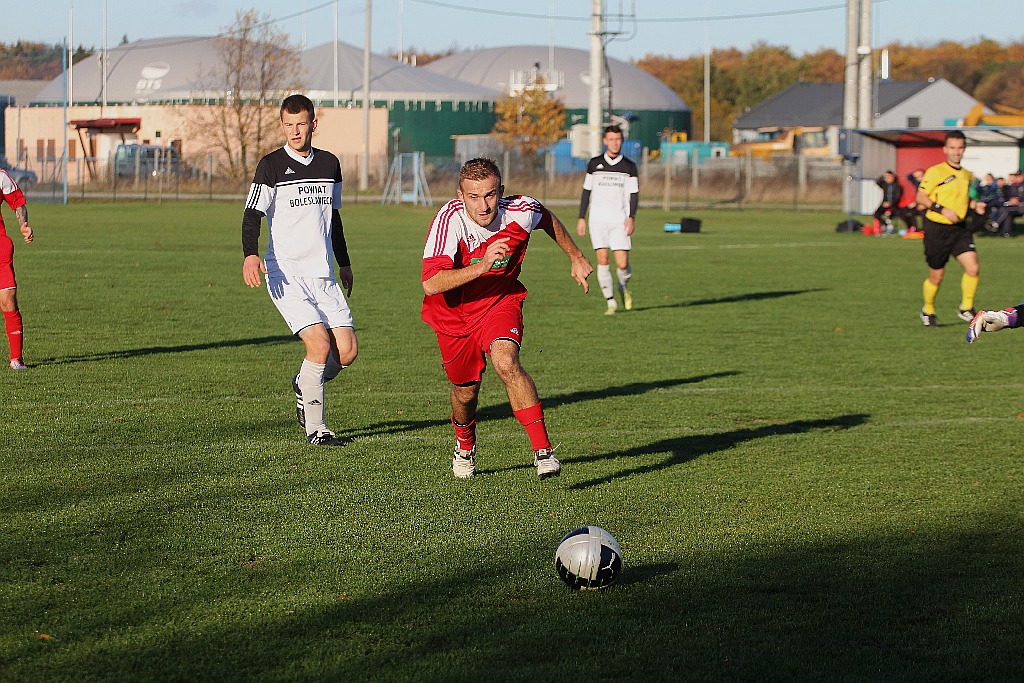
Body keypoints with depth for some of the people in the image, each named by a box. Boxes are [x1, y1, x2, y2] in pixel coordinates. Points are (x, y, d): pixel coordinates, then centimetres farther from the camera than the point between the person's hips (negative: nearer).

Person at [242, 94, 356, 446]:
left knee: (347, 351, -4)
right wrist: (250, 255, -28)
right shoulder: (271, 165, -3)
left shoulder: (329, 164, 13)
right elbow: (252, 214, -11)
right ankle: (314, 428, -5)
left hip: (323, 275, 5)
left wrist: (344, 263, 30)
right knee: (320, 344, -19)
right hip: (286, 275, -5)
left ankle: (304, 386, 27)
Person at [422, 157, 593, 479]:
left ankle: (543, 450, -27)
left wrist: (576, 257, 17)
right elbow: (431, 284, -39)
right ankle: (465, 443, 51)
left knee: (506, 362, -29)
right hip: (453, 313, 0)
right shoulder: (448, 221, -31)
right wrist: (483, 265, -48)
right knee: (466, 391, 15)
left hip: (500, 302, 0)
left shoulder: (520, 211, -22)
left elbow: (548, 220, 6)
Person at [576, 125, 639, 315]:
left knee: (622, 264, -9)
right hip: (598, 220, 1)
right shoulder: (594, 164, 8)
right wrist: (581, 218, 8)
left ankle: (624, 287, 24)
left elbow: (634, 194, 5)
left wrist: (631, 218, -10)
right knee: (603, 261, -10)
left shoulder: (629, 166, 6)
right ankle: (611, 302, -2)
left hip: (620, 221, -1)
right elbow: (586, 191, 13)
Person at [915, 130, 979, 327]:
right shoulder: (935, 172, -9)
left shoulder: (967, 175, 12)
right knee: (936, 276, 4)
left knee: (973, 267, -14)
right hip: (937, 229, -5)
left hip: (959, 229, 5)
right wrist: (943, 210, -23)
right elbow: (921, 197, -13)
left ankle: (966, 309, 3)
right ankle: (928, 311, 28)